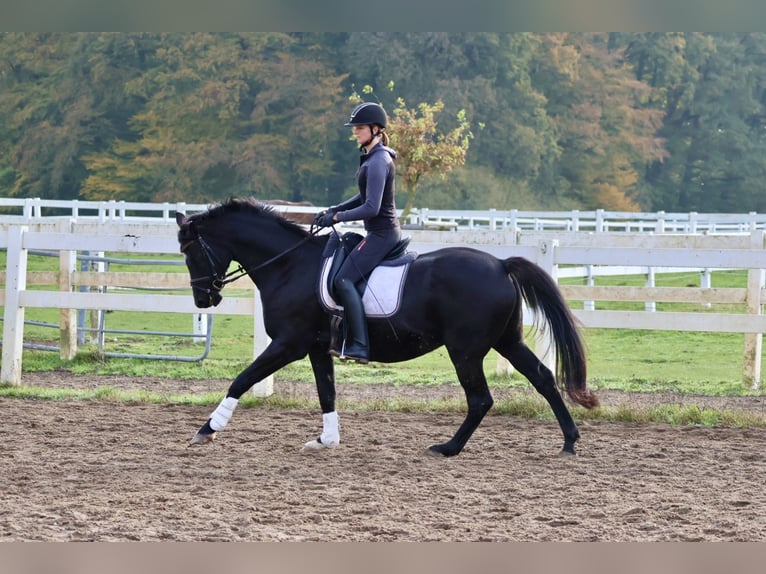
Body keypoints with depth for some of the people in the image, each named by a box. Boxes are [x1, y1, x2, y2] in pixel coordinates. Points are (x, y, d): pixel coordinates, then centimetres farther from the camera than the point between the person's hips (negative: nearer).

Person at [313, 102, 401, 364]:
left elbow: (371, 207, -23)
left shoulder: (378, 161, -19)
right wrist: (333, 210, 11)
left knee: (344, 279, -17)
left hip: (381, 233, -11)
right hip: (383, 232, 11)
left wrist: (337, 217, -16)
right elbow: (365, 197, 22)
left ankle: (359, 346, -21)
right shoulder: (373, 157, 13)